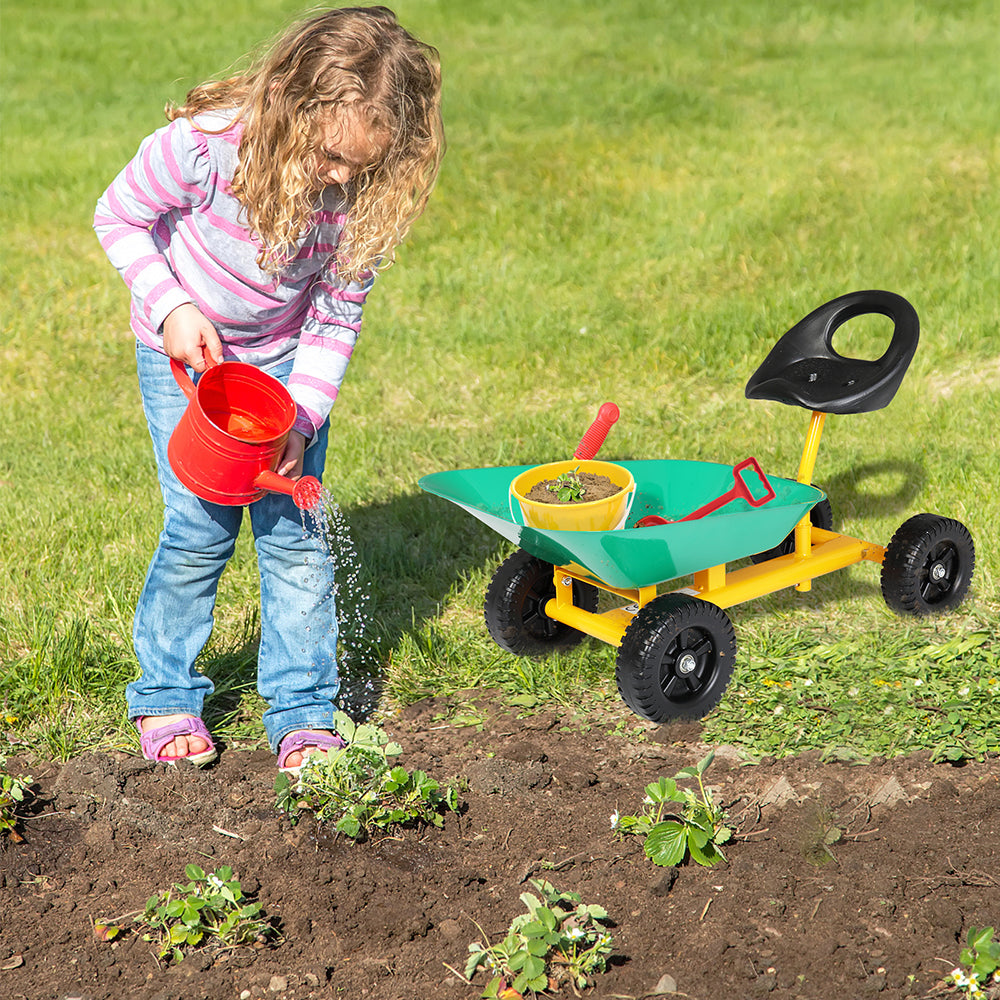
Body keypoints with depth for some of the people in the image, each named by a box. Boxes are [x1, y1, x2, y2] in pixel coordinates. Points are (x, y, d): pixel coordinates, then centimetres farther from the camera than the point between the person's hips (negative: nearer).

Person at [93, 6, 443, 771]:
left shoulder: (363, 195, -22)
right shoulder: (205, 144, -31)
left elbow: (335, 318, -11)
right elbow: (119, 216, -13)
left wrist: (300, 420, -19)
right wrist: (171, 306, -24)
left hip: (286, 359, 2)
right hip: (183, 353, -2)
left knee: (295, 531, -2)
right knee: (201, 529, -4)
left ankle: (303, 713, 11)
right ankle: (166, 694, 17)